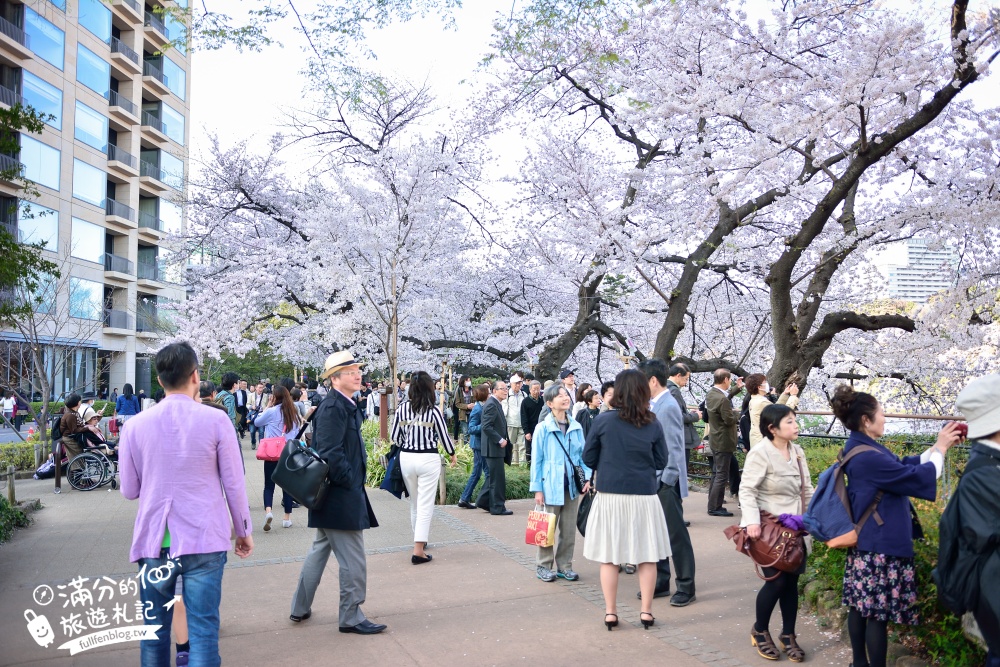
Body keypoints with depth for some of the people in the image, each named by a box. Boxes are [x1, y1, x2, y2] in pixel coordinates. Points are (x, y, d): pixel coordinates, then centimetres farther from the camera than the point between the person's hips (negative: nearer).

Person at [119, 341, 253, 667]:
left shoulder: (136, 425, 0)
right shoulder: (215, 420, -7)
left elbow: (129, 490, 6)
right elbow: (234, 484, -3)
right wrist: (244, 530, 9)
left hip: (154, 541, 3)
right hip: (204, 540, -2)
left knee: (155, 629, 15)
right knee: (203, 629, 2)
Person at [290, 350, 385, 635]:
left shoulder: (345, 406, 12)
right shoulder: (333, 408, -20)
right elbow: (331, 453, -26)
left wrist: (354, 482, 15)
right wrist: (350, 483, -17)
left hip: (331, 494, 11)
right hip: (341, 496, -11)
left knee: (320, 550, 21)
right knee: (353, 560, 0)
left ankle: (300, 608, 33)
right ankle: (351, 617, 12)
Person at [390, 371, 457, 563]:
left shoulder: (401, 408, -3)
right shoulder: (434, 410, -12)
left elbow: (395, 437, 4)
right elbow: (443, 436, -4)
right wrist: (453, 454, 14)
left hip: (406, 458, 4)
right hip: (428, 459, -4)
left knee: (414, 502, 20)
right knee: (425, 505, 0)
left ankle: (419, 538, 36)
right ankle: (418, 550, -4)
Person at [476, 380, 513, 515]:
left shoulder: (497, 404, 15)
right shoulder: (491, 404, -17)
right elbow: (487, 427, -25)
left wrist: (504, 439, 12)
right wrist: (500, 440, -21)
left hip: (497, 446, 11)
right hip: (494, 448, -11)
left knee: (493, 476, 19)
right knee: (498, 478, -3)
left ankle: (483, 501, 28)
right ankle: (498, 507, 5)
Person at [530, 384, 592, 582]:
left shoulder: (577, 427, 4)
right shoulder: (543, 428, -8)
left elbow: (583, 454, 9)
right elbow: (537, 460, -6)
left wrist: (587, 477, -4)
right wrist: (537, 489, -7)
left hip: (572, 484, 4)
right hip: (551, 485, -4)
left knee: (569, 529, 11)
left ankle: (564, 566, 24)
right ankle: (543, 566, 19)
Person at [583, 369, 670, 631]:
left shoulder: (603, 421, -9)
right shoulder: (653, 424, -5)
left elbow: (588, 458, -2)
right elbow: (661, 462, 2)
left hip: (610, 495, -1)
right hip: (644, 495, 1)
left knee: (609, 556, 9)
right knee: (647, 555, 13)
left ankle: (610, 612, 15)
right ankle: (646, 611, 17)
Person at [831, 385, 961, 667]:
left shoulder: (860, 449, 9)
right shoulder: (868, 457, -23)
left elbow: (903, 465, 16)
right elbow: (920, 477, -18)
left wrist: (938, 445, 10)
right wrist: (941, 448, -4)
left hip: (865, 542, 10)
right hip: (881, 546, -10)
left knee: (861, 607, 17)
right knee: (878, 613, 0)